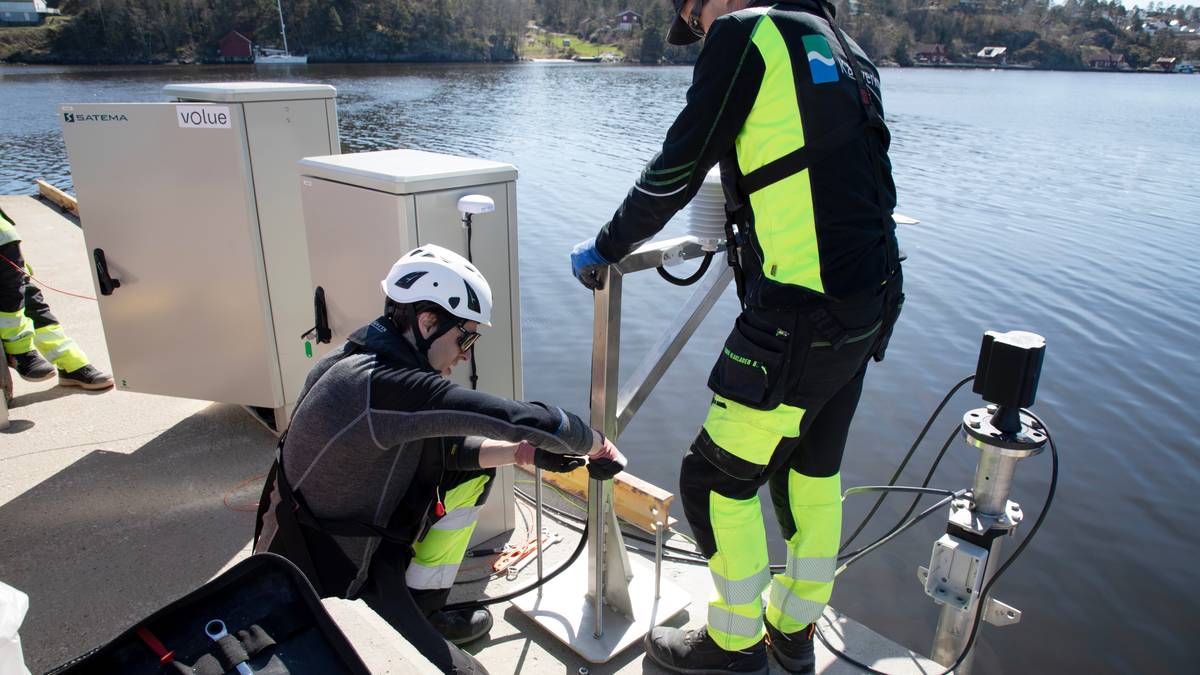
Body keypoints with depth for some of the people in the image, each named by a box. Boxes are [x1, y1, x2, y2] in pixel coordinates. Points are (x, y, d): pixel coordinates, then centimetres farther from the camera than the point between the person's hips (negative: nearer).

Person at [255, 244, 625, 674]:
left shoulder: (365, 359, -2)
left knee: (472, 470, 12)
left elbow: (444, 446, 7)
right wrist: (599, 446, -15)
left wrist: (520, 454, -3)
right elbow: (526, 421, -32)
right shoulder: (386, 384, -31)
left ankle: (421, 611, 20)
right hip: (326, 587, -9)